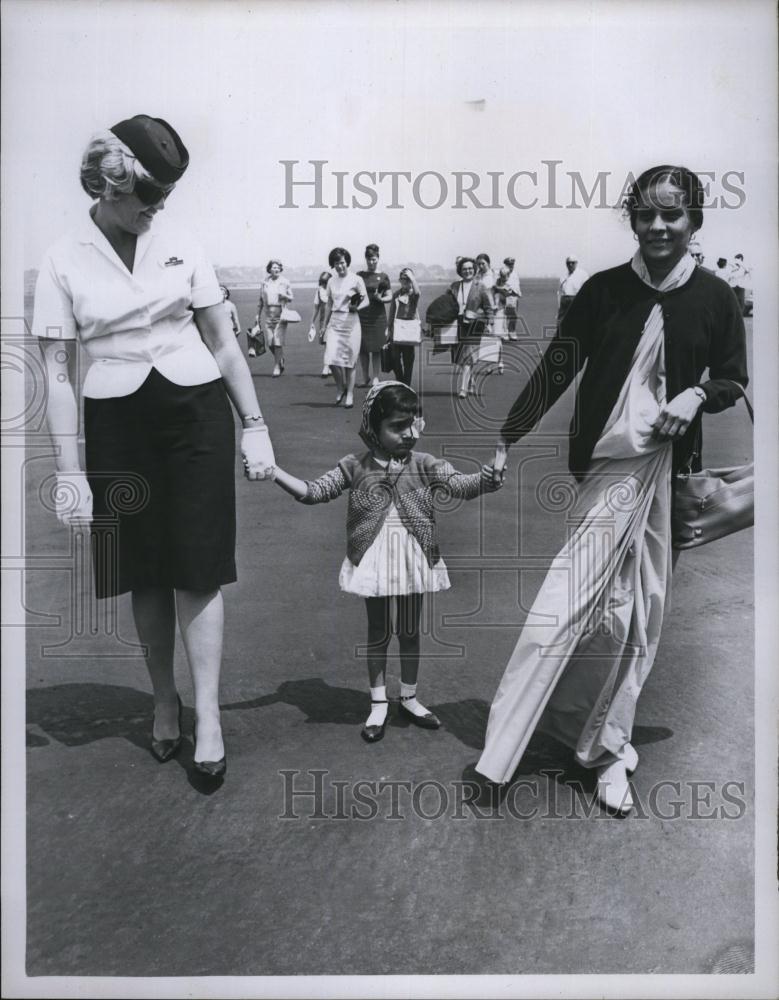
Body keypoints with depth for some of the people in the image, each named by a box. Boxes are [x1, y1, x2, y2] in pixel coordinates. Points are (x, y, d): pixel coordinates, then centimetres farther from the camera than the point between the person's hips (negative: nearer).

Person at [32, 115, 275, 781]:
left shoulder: (180, 246, 3)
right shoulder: (64, 262, -1)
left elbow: (224, 343, 8)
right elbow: (59, 373, -2)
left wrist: (254, 425, 6)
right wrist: (69, 470, -6)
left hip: (196, 411, 0)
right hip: (118, 424, 0)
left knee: (197, 569, -1)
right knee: (145, 574, 8)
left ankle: (208, 718, 7)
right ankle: (165, 701, 28)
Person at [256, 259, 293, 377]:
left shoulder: (285, 282, 5)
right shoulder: (265, 282, 10)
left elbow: (291, 298, 12)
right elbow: (260, 300, 15)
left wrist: (285, 296, -10)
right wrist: (258, 314, 12)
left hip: (280, 313, -2)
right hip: (267, 313, 2)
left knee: (278, 340, -9)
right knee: (269, 341, -2)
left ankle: (277, 366, 1)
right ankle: (280, 360, 23)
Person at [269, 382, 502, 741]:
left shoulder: (425, 466, -3)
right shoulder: (355, 468, -4)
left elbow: (460, 484, -16)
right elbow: (314, 491, -6)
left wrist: (483, 480, -39)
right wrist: (275, 473, -19)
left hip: (414, 560, 1)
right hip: (374, 560, -1)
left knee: (410, 631, 14)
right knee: (379, 632, 11)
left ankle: (409, 698, 34)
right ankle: (378, 704, 26)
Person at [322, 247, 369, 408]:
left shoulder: (356, 280, -2)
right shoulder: (331, 281, 10)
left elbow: (366, 301, 0)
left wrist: (356, 307, -20)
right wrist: (325, 325, 16)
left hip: (350, 321, -3)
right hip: (334, 322, 3)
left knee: (349, 361, 0)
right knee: (331, 359, -8)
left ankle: (349, 395, 10)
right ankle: (340, 388, 17)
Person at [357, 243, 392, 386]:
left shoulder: (383, 276, 2)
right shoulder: (359, 275, 8)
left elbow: (390, 296, 2)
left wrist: (381, 298, -16)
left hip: (377, 315, -2)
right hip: (362, 314, 2)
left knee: (376, 348, -1)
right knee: (362, 348, 2)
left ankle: (376, 378, 6)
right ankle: (365, 377, 14)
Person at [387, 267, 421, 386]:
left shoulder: (413, 294, 2)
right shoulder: (396, 294, 11)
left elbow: (417, 291, -24)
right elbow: (391, 312, 15)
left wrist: (411, 277, -16)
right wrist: (390, 328, 15)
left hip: (411, 327, -2)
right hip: (397, 327, 2)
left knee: (408, 358, -1)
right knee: (395, 357, -1)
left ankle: (406, 384, 7)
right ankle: (399, 382, 15)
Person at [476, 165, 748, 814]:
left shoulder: (714, 299, 2)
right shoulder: (604, 290, -2)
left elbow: (733, 380, 11)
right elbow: (556, 369, 1)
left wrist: (696, 396, -11)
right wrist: (507, 441, -2)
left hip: (670, 468, 2)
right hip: (609, 467, -2)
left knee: (640, 611, 9)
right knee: (587, 600, -7)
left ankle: (606, 743, 23)